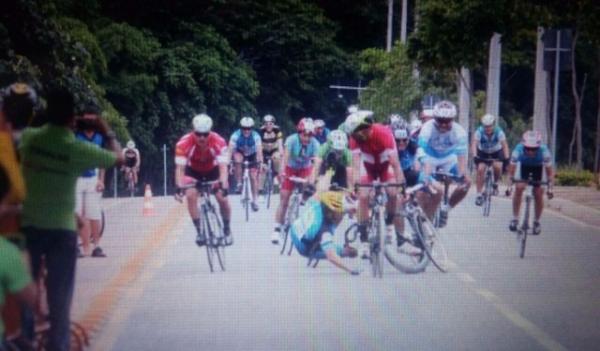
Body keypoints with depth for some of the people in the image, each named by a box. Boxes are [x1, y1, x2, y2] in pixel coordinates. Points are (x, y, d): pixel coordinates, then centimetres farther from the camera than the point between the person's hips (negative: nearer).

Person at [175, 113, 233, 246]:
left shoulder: (218, 142, -34)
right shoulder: (184, 143, -34)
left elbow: (223, 167, -38)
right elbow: (180, 168, -36)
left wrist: (223, 186, -53)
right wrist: (179, 187, -50)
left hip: (213, 170, 0)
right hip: (193, 171, 0)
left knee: (222, 198, -13)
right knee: (191, 195, -25)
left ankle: (227, 229, 13)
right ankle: (199, 231, -13)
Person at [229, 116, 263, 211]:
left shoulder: (255, 136, -29)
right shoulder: (236, 135, -30)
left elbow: (259, 151, -37)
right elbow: (230, 149, -35)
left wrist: (260, 163, -51)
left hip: (252, 155, 0)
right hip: (240, 153, 0)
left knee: (253, 177, -9)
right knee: (237, 158, -34)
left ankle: (254, 201, 3)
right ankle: (239, 184, -22)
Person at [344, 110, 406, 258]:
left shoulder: (384, 133, -36)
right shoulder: (355, 137, -29)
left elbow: (395, 164, -39)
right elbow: (356, 165, -32)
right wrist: (354, 186, -45)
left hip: (385, 166, -1)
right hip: (369, 167, 1)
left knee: (392, 193, -21)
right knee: (363, 197, -17)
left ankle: (389, 224, 8)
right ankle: (363, 241, -13)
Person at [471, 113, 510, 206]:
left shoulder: (499, 132, -28)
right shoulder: (479, 132, -28)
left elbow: (504, 145, -35)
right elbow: (474, 144, -39)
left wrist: (507, 158, -49)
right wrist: (475, 156, -56)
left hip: (496, 152, 0)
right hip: (482, 152, 0)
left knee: (497, 166, -25)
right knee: (480, 169, -19)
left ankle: (495, 183, 6)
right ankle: (479, 195, -9)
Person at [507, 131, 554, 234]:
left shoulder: (544, 151, -38)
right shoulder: (518, 150, -37)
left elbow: (549, 171, -32)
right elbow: (511, 169, -33)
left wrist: (550, 188, -40)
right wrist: (509, 185, -43)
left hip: (538, 167, 0)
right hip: (524, 166, 1)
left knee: (538, 193, -9)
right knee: (519, 188, -18)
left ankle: (536, 221, 12)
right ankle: (515, 219, -4)